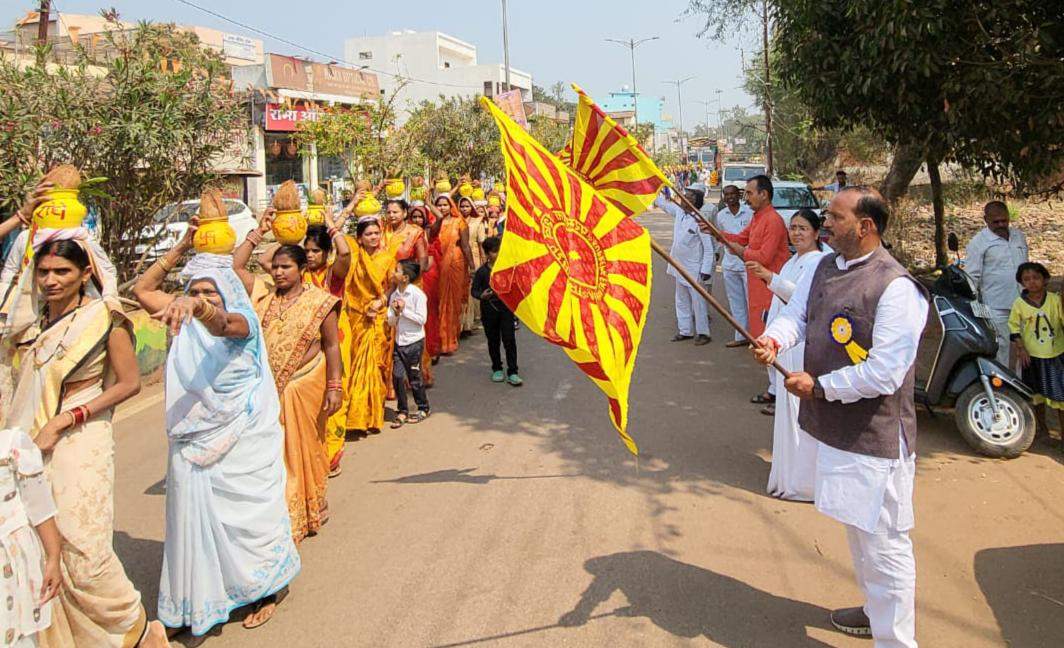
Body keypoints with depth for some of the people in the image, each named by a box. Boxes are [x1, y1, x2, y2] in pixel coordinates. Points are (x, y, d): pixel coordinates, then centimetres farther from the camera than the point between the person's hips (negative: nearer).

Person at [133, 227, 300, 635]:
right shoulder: (186, 322, 8)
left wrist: (197, 306, -57)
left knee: (246, 514, 6)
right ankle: (203, 595, 20)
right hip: (196, 441, 5)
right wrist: (181, 248, 2)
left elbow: (220, 324, -35)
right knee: (196, 515, 7)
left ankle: (267, 587, 25)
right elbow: (142, 289, 8)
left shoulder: (242, 320, -11)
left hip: (242, 441, -5)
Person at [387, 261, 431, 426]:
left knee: (414, 376, 3)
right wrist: (396, 313, -12)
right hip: (399, 341, 5)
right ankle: (402, 411, 11)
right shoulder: (394, 295, 6)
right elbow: (391, 322, 8)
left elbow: (421, 319, -16)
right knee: (397, 375, 0)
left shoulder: (417, 294, -11)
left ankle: (423, 409, 20)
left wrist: (404, 310, -16)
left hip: (414, 341, -5)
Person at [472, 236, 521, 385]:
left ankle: (512, 373, 1)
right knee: (493, 340, 11)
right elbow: (474, 290, -2)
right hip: (489, 309, 0)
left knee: (509, 340, -3)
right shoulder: (482, 271, -5)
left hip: (506, 307, 0)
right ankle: (497, 369, 27)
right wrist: (481, 295, -22)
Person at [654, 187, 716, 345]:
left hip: (694, 270, -8)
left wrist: (706, 270, -22)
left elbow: (709, 248, -19)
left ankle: (703, 333, 9)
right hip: (680, 267, 8)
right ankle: (685, 331, 25)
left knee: (698, 302, 0)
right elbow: (664, 203, 21)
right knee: (682, 301, 15)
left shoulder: (699, 221, -20)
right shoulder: (679, 212, 1)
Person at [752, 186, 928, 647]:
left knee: (884, 543, 2)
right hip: (835, 426, 9)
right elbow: (795, 313, 7)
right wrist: (774, 338, -16)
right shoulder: (822, 268, 6)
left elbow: (884, 373, -24)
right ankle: (877, 610, 47)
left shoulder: (897, 288, -21)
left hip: (875, 435, -9)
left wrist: (819, 386, -17)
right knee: (857, 528, 26)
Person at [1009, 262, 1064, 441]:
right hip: (1032, 356, 0)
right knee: (1038, 392, 16)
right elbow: (1014, 327, -1)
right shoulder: (1019, 303, -8)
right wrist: (1020, 348, -8)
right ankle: (1042, 424, 36)